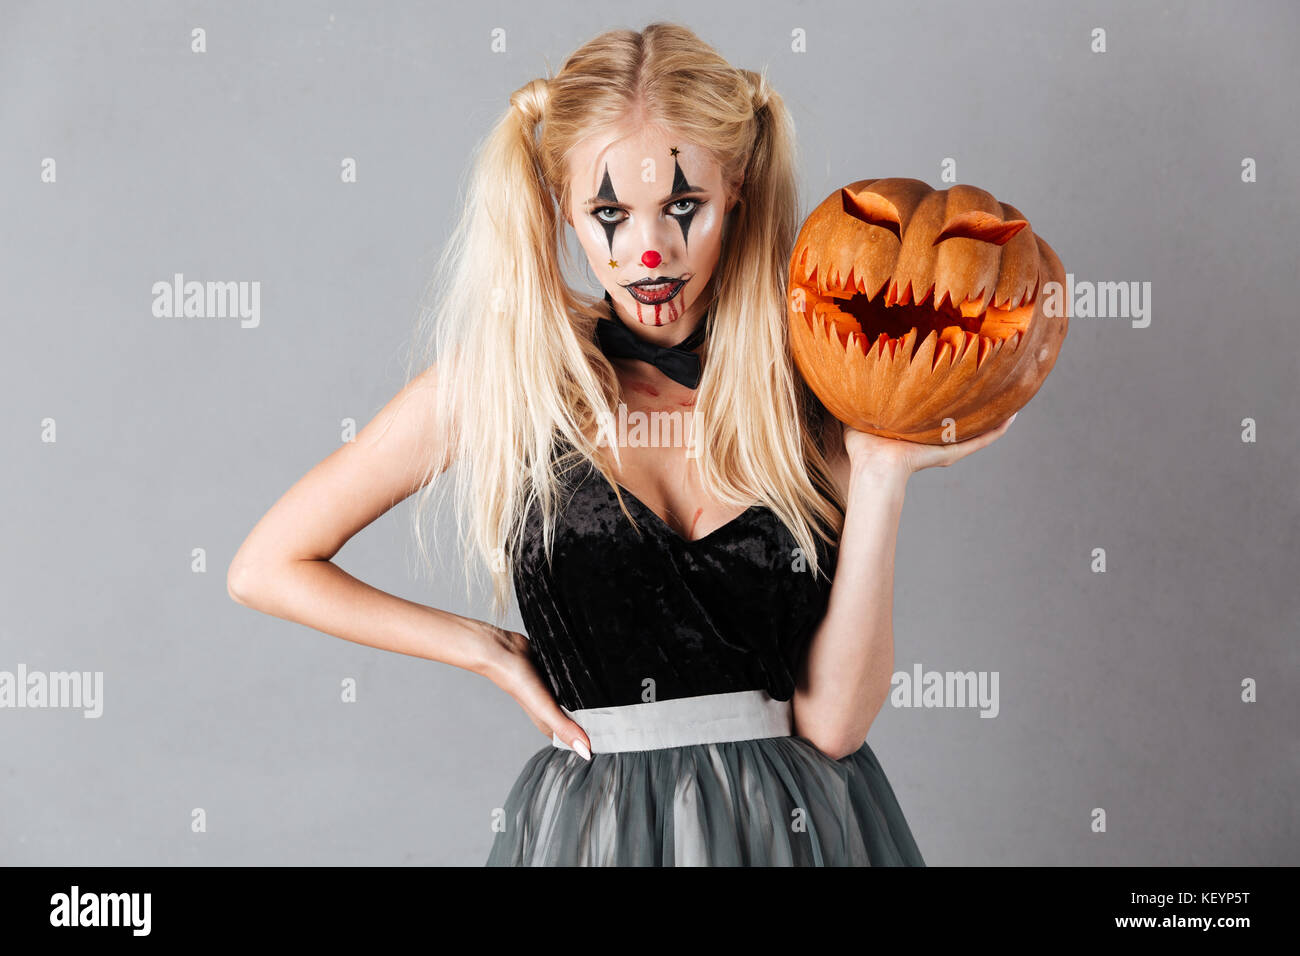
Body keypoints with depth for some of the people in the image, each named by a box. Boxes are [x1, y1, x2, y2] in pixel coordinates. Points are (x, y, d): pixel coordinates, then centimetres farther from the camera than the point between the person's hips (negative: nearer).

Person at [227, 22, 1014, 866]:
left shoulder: (814, 398, -3)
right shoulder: (503, 380, -5)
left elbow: (834, 717, -9)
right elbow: (267, 568, 0)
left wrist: (882, 473, -14)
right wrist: (492, 651, -2)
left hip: (806, 824, 1)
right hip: (594, 821, -1)